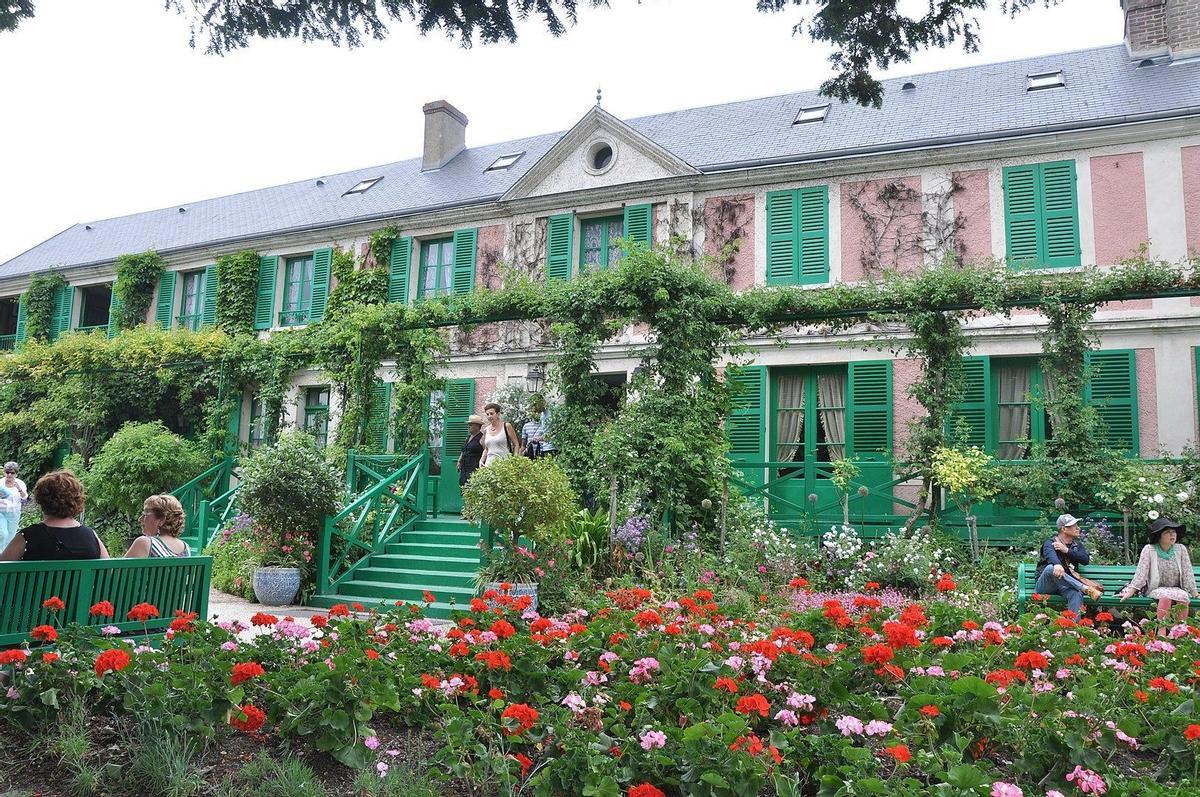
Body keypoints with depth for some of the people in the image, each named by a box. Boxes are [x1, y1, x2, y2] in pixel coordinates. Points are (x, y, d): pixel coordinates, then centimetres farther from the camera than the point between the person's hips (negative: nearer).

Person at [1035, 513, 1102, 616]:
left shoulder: (1077, 545, 19)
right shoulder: (1050, 543, 0)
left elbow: (1086, 560, -1)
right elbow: (1050, 554, -26)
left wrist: (1067, 550, -11)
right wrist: (1057, 564, -49)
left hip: (1065, 584, 4)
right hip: (1045, 585, -4)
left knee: (1077, 594, -31)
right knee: (1050, 568, -38)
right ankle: (1085, 588, -40)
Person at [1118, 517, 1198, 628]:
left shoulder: (1181, 549, 1)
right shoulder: (1149, 550, -7)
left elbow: (1187, 573, 3)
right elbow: (1141, 572, -10)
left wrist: (1195, 593, -2)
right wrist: (1130, 592, -17)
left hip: (1177, 589, 2)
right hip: (1156, 589, -2)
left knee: (1183, 596, -30)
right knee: (1166, 596, -34)